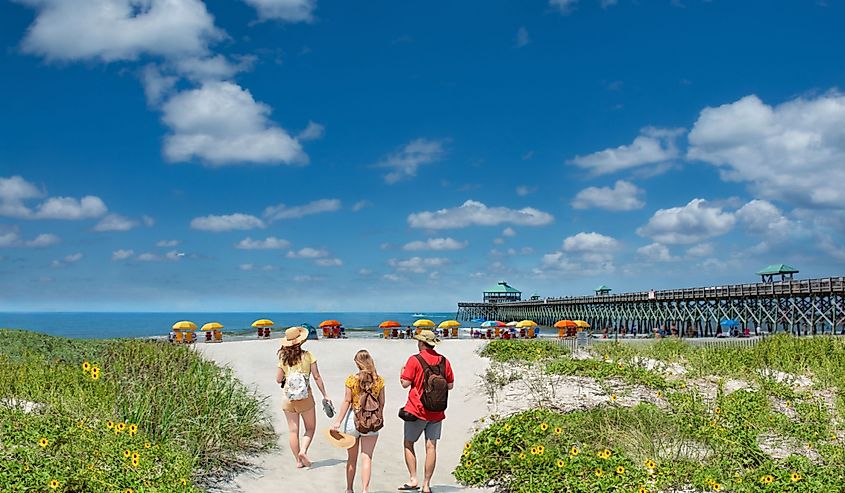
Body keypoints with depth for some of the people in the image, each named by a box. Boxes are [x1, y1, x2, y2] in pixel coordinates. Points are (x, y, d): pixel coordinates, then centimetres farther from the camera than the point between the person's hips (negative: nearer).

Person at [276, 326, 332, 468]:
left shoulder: (283, 358, -1)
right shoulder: (308, 356, -6)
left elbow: (278, 379, 3)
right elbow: (317, 377, -6)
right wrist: (325, 395, 0)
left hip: (288, 398, 2)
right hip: (306, 398, -2)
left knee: (293, 431, 8)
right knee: (310, 428, 13)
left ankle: (298, 460, 10)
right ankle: (303, 451, -7)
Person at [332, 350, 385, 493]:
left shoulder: (352, 379, -7)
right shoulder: (379, 380, -2)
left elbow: (347, 401, -8)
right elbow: (381, 403, 3)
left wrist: (338, 422, -5)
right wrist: (380, 418, 17)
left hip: (353, 418, 0)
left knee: (352, 458, 14)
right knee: (367, 458, 3)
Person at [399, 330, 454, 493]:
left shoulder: (415, 360, -11)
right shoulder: (444, 361, 2)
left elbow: (405, 383, -12)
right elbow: (450, 385, 6)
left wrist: (402, 372, 7)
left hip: (417, 410, -3)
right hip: (437, 413, 4)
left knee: (409, 444, 11)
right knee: (431, 447, 5)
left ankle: (413, 479, 5)